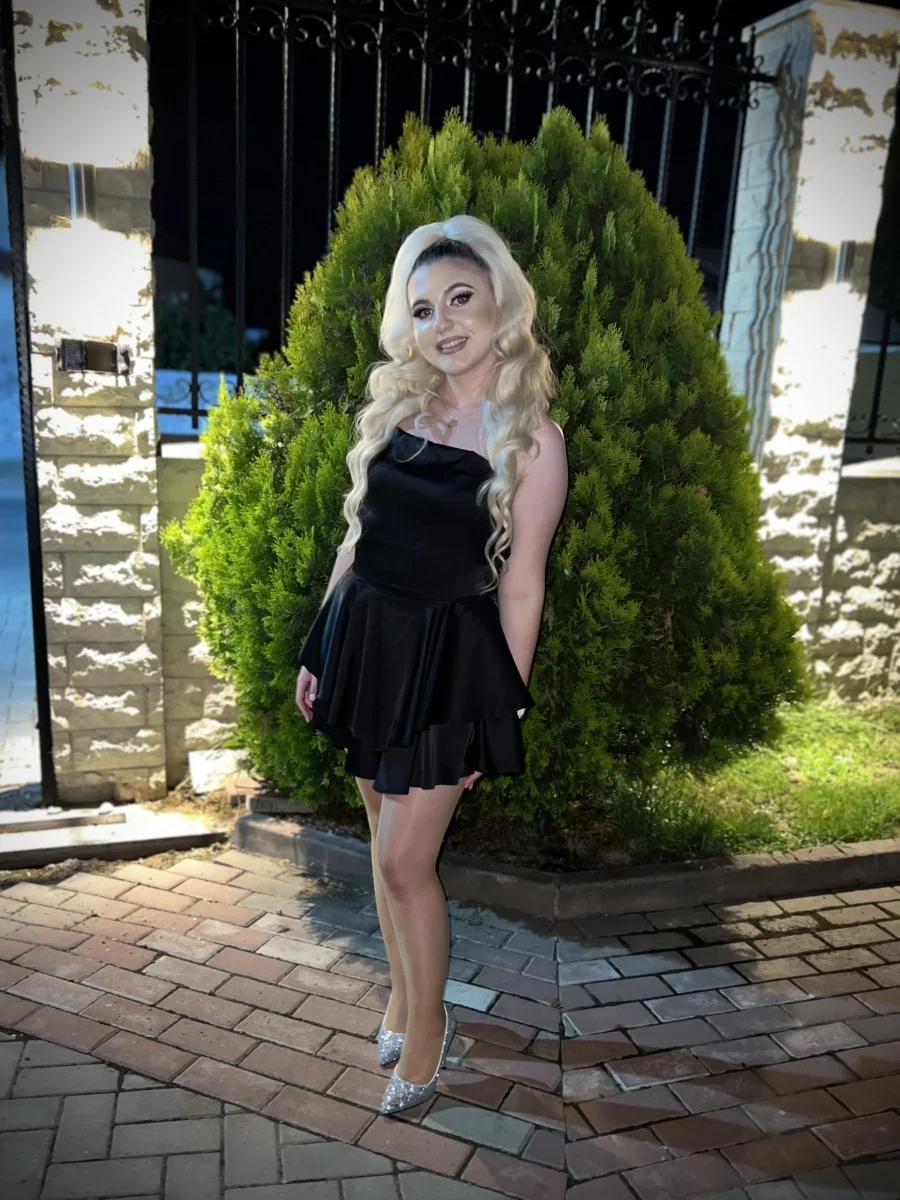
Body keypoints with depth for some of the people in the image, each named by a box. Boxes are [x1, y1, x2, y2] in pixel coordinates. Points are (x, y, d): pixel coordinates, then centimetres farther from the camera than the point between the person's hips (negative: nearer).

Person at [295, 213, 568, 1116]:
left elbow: (521, 586, -8)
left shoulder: (531, 440, -9)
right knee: (385, 842, 17)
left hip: (447, 654, -5)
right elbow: (359, 535, 9)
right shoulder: (395, 405, 4)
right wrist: (319, 649, 10)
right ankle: (404, 996, 41)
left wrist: (503, 708, -5)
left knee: (403, 861, 2)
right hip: (365, 635, 5)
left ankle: (426, 1022, 29)